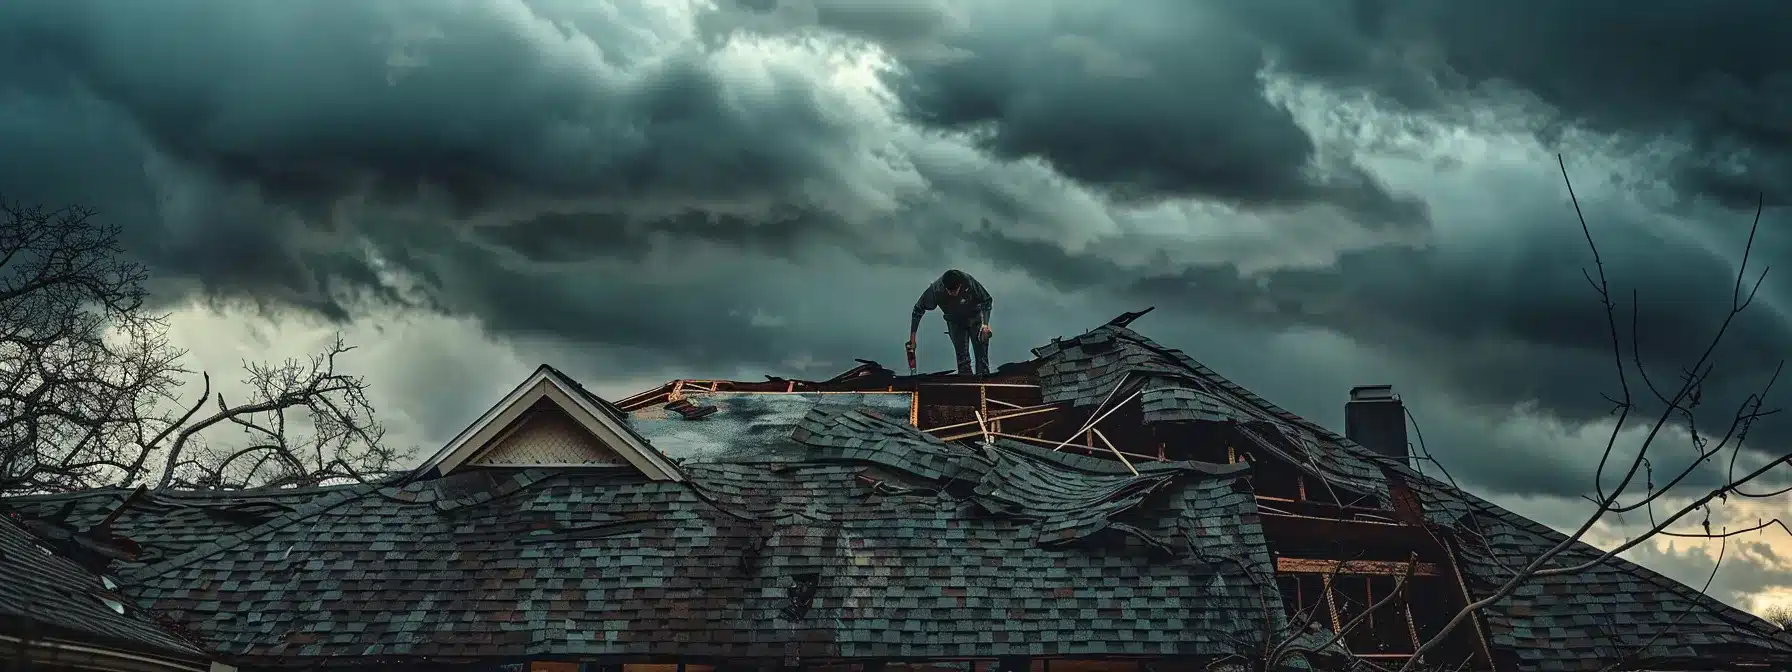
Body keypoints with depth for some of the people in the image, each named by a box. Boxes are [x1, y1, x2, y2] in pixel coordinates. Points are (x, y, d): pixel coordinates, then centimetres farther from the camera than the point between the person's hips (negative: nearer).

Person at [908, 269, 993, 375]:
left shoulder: (969, 282, -31)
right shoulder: (936, 289, -29)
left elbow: (987, 301, -15)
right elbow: (918, 309, -16)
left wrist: (985, 324, -26)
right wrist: (912, 337, -16)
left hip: (975, 318, -1)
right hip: (955, 322, 1)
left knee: (981, 356, -7)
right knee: (962, 359, -6)